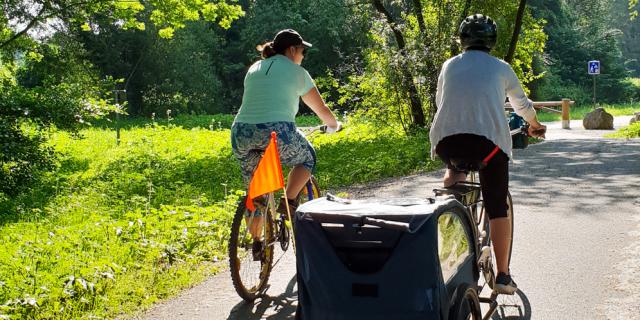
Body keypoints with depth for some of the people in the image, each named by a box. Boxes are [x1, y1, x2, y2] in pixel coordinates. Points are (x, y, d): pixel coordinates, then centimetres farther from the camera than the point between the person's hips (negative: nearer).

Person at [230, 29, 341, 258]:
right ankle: (288, 201, 6)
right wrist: (333, 125, 38)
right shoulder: (296, 71, 11)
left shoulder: (254, 69, 24)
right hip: (276, 132, -5)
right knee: (307, 159, 24)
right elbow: (321, 109, 18)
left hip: (241, 132, 5)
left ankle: (256, 242, 25)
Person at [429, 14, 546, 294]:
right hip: (489, 140, -2)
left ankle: (452, 173, 10)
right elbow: (522, 104, 29)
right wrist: (534, 126, 49)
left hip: (445, 140, 2)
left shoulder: (450, 66, 19)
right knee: (497, 208, 5)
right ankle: (503, 275, 3)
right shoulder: (501, 68, 15)